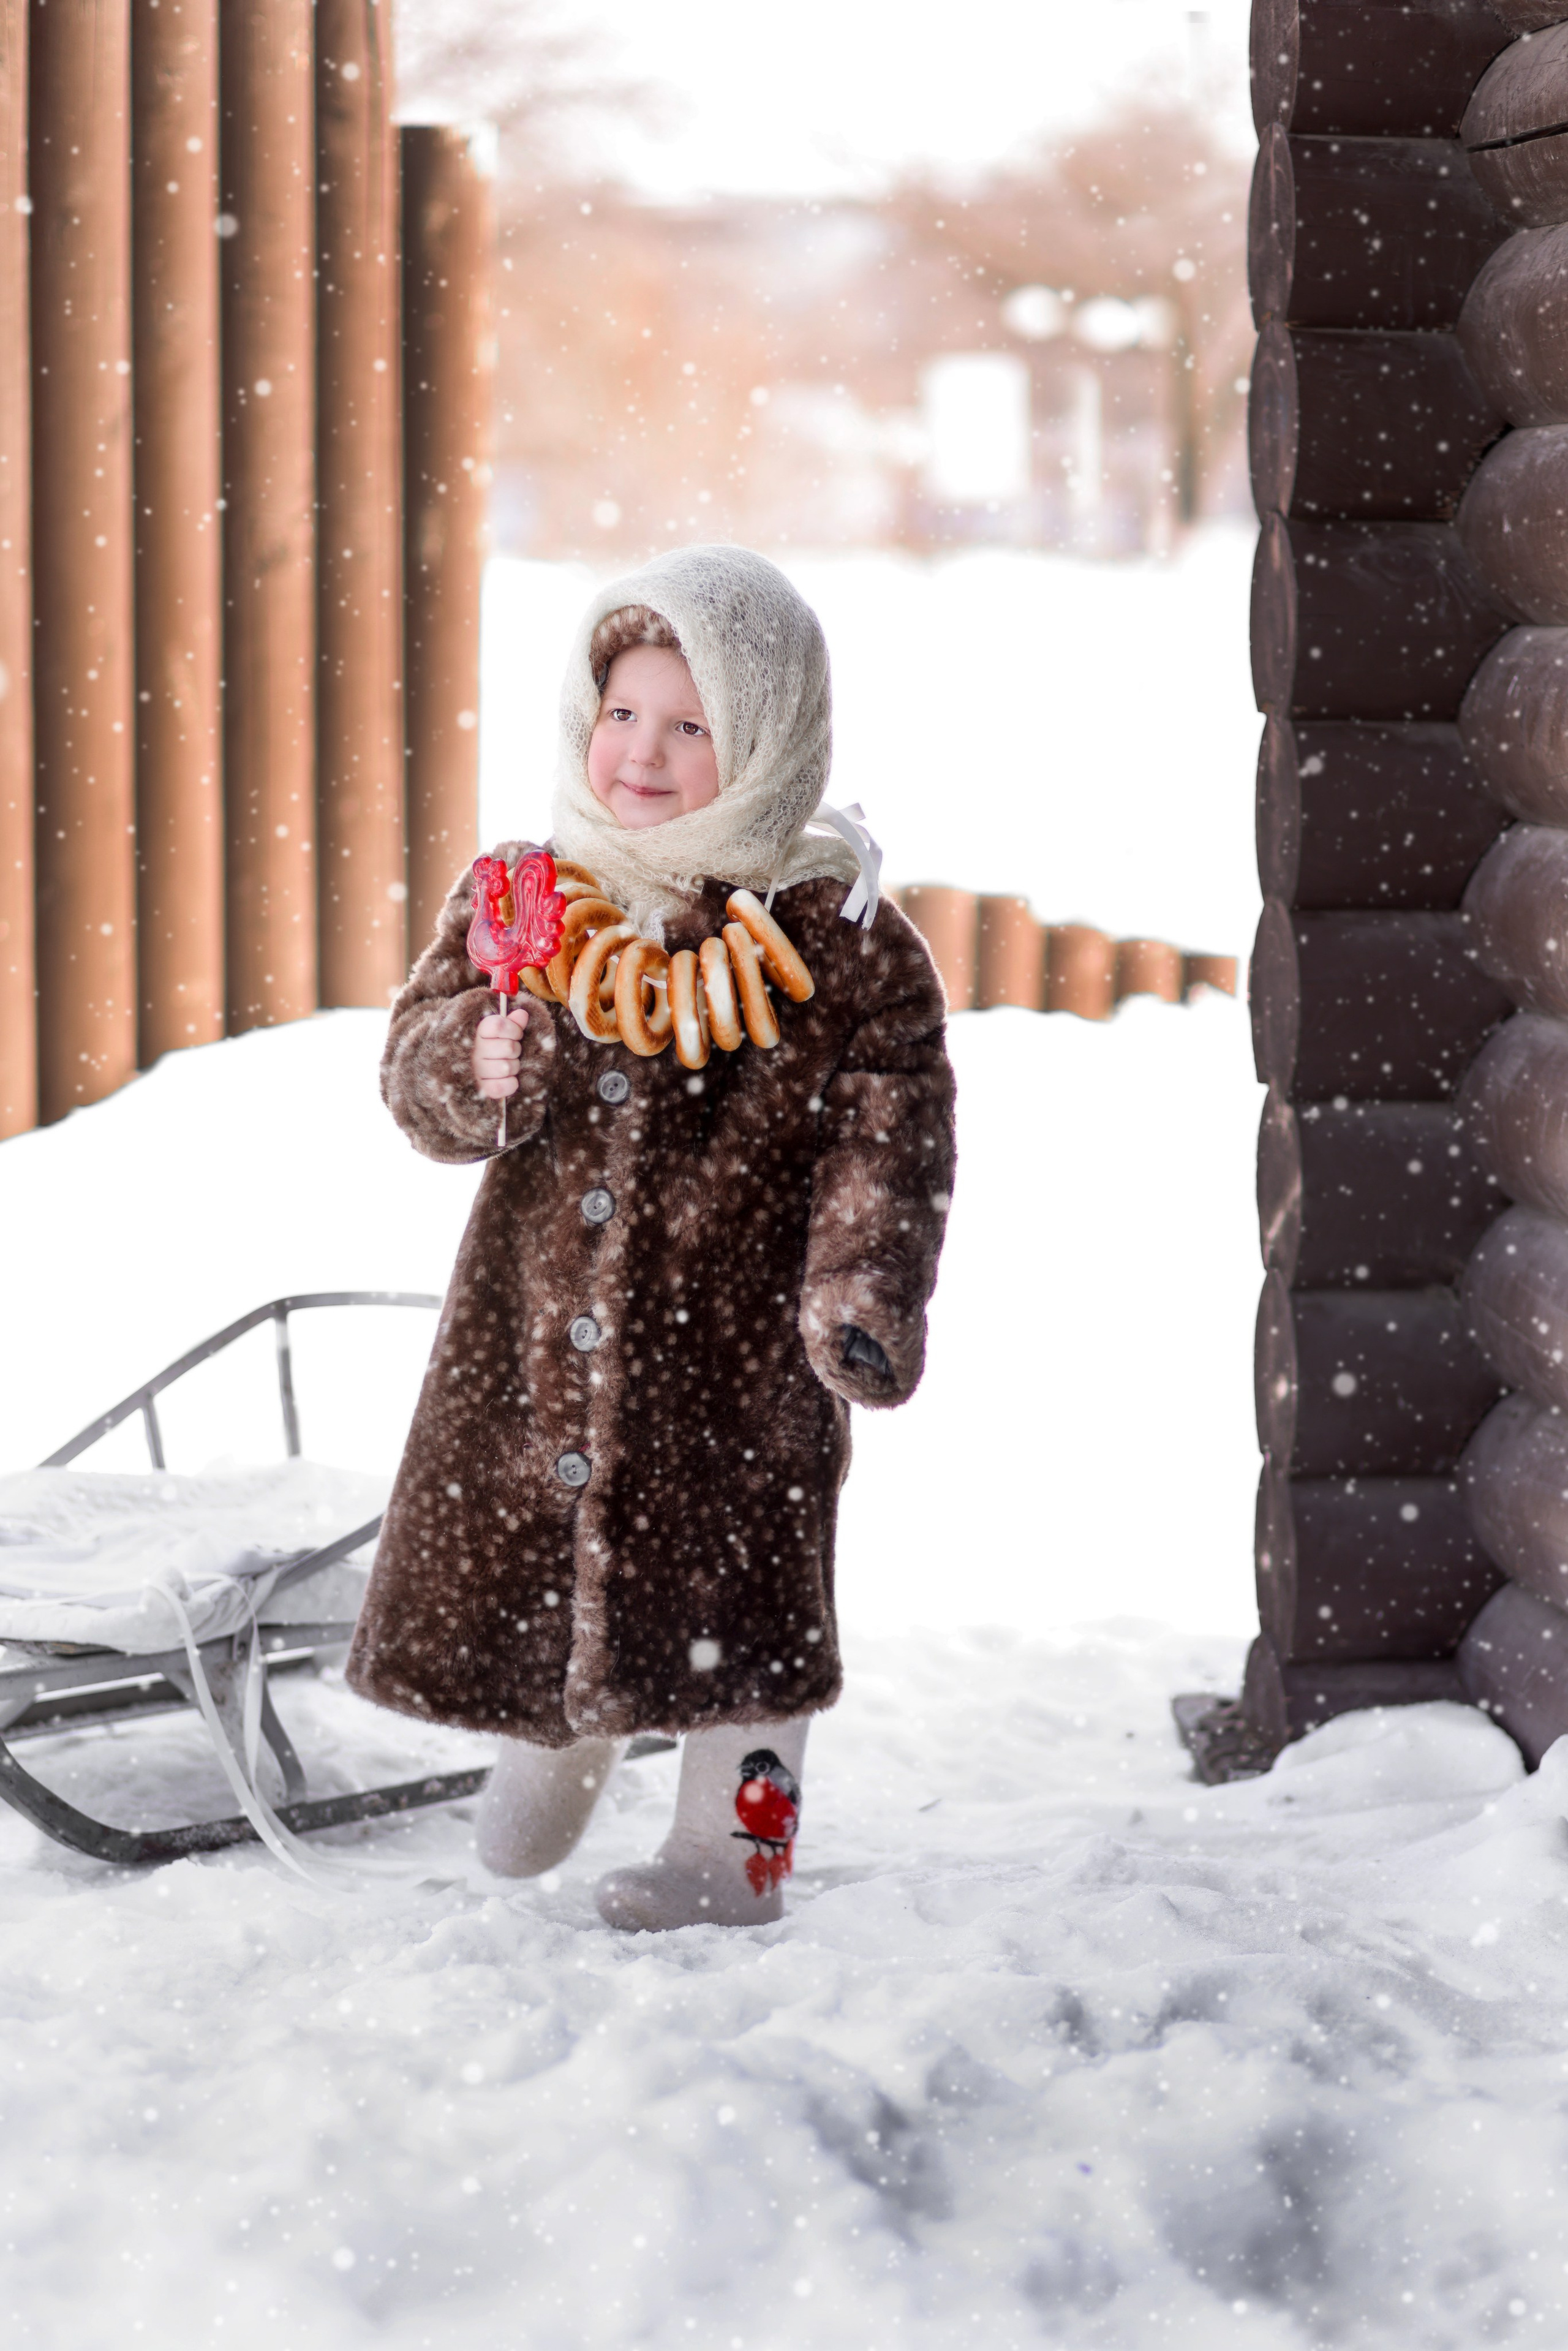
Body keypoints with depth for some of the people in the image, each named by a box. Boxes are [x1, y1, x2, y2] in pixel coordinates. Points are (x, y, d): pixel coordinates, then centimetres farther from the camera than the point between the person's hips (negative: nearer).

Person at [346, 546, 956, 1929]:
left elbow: (891, 1130, -8)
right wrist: (474, 1067, -21)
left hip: (735, 1338, -4)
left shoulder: (838, 936, -8)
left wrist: (866, 1292, -19)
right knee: (509, 1551, 14)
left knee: (734, 1573, 2)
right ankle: (561, 1733, 44)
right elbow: (415, 1071, 2)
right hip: (536, 1319, 4)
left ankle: (738, 1837, 20)